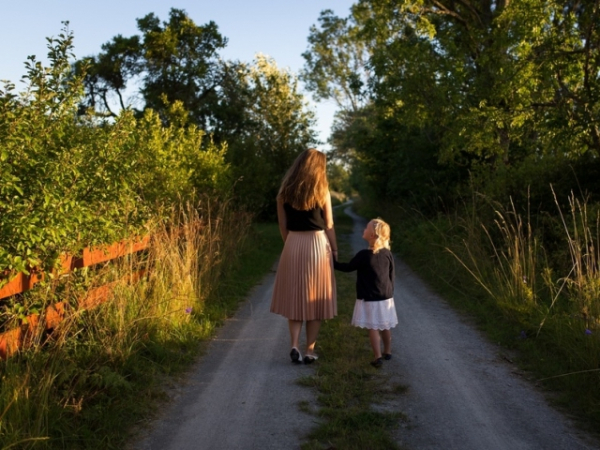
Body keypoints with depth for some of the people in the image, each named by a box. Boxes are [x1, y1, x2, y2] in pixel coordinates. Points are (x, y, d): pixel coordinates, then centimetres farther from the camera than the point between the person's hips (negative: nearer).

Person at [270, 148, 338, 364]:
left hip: (293, 246, 2)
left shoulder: (285, 191, 2)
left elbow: (283, 225, 6)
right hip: (317, 245, -2)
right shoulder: (321, 192, -5)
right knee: (315, 300, 8)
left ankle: (295, 345, 1)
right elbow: (329, 225, -3)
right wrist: (335, 250, 7)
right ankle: (309, 351, 12)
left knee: (294, 298, 13)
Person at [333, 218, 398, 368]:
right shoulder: (388, 254, -1)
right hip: (386, 298, 5)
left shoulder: (364, 255, -17)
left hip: (369, 299, -5)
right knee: (385, 326, 18)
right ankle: (387, 351, 32)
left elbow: (348, 267, -6)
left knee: (373, 327, 0)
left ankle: (378, 356, -3)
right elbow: (391, 276, 7)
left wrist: (333, 263, 6)